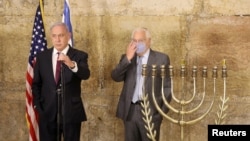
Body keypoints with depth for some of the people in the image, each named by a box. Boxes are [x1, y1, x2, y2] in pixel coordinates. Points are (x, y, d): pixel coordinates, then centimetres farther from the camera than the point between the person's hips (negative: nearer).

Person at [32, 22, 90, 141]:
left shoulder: (79, 56, -3)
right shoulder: (42, 56, 5)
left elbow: (86, 75, -23)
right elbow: (36, 83, 11)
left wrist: (72, 64, -42)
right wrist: (37, 105, 0)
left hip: (71, 112, -2)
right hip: (47, 112, 2)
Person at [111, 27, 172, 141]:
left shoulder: (161, 58, 2)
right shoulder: (126, 58, 12)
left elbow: (167, 86, 1)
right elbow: (115, 77, -3)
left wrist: (162, 110, -6)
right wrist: (127, 58, -12)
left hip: (151, 111, -3)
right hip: (130, 111, 3)